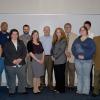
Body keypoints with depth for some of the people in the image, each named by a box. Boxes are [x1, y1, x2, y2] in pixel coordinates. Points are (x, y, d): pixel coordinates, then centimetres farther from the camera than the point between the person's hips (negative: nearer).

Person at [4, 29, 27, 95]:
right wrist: (13, 60, -15)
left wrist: (20, 59, -10)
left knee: (22, 78, 5)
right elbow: (6, 54, -5)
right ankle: (11, 91, 16)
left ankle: (22, 90, 18)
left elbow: (24, 52, 5)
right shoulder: (7, 44, 4)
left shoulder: (21, 43, 12)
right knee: (11, 79, 4)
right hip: (10, 64, -2)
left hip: (21, 64, 2)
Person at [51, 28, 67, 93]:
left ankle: (61, 89, 8)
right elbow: (53, 48, 16)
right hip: (55, 60, 6)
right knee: (57, 75, 10)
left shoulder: (63, 40, -5)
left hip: (61, 60, -6)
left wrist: (55, 57, -11)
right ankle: (57, 88, 21)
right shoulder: (55, 40, 16)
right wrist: (52, 55, 0)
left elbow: (61, 50, -13)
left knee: (61, 75, -1)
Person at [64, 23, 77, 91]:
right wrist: (66, 52, -10)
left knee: (72, 72, 2)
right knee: (64, 72, 3)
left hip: (72, 57, 0)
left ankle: (71, 85, 11)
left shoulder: (75, 36, 8)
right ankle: (65, 85, 13)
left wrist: (70, 52, -8)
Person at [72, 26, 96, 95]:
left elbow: (93, 49, -10)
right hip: (78, 60, 4)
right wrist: (77, 55, -11)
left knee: (86, 76, 0)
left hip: (87, 60, -3)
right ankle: (79, 90, 17)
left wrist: (85, 56, -18)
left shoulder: (90, 40, 0)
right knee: (79, 76, 8)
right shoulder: (77, 40, 13)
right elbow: (73, 49, 6)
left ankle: (86, 91, 7)